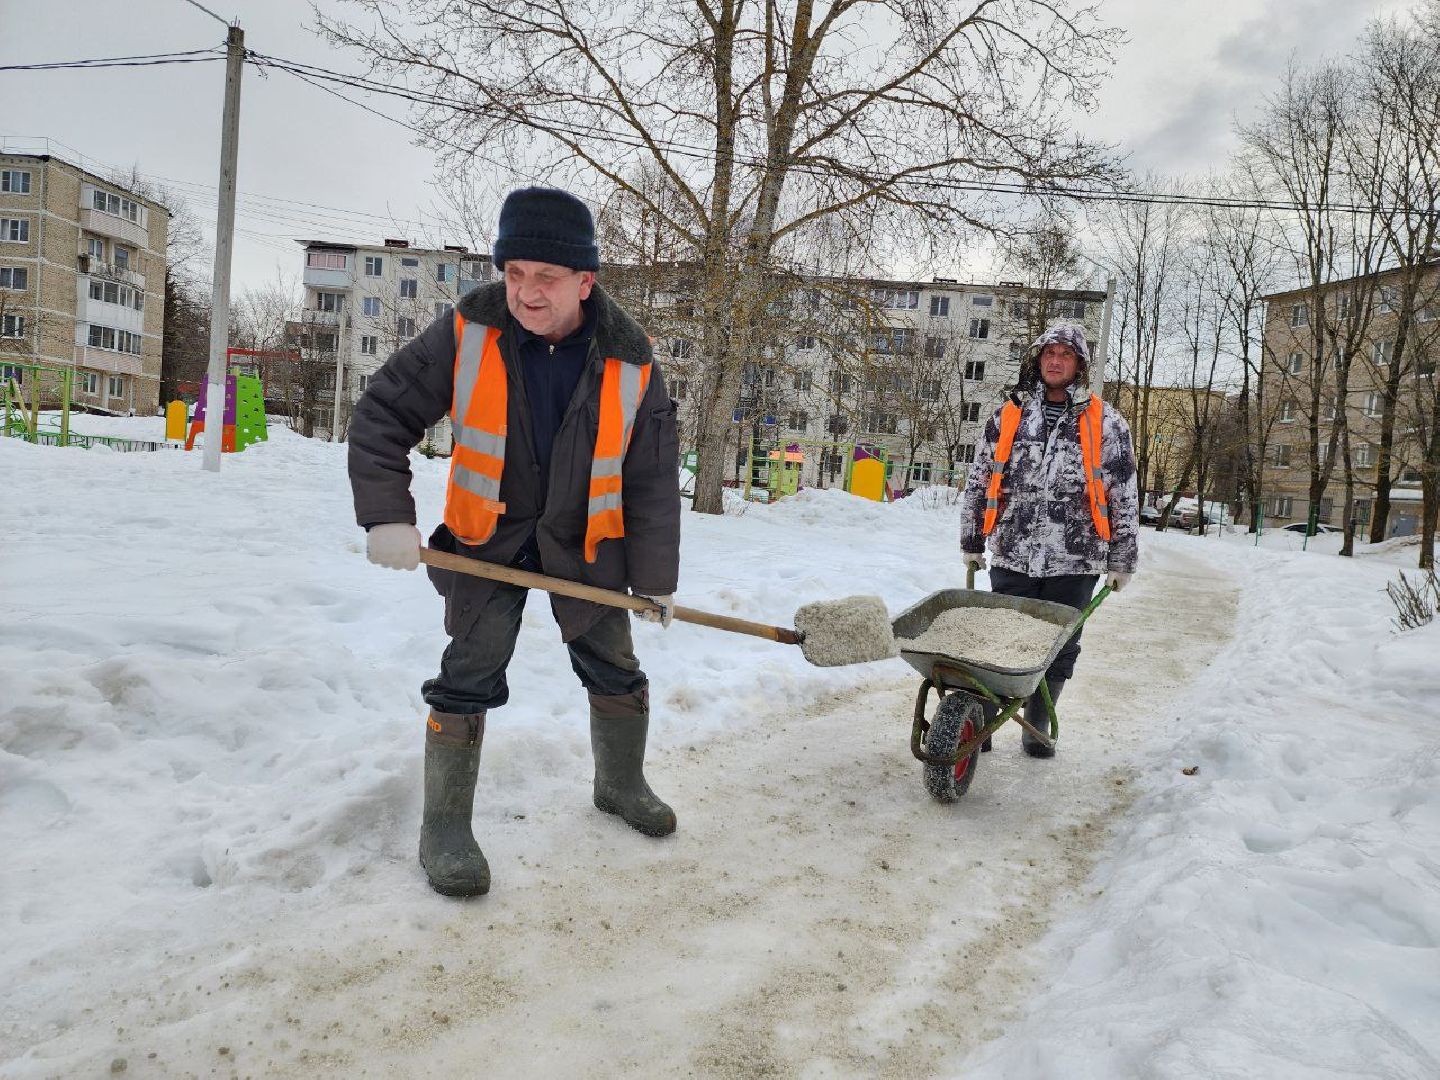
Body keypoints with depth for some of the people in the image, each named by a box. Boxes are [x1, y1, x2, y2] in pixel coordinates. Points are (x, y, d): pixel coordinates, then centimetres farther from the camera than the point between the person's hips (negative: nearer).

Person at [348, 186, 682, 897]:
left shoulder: (630, 364, -15)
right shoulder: (466, 333, -18)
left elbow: (652, 481, -7)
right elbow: (381, 416, -9)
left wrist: (655, 580, -5)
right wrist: (387, 516, -19)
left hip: (585, 544, 2)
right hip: (486, 538, -1)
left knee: (616, 671, 9)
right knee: (470, 677, -6)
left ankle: (621, 784, 34)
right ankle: (445, 826, 10)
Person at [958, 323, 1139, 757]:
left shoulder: (1105, 423, 3)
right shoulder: (1007, 415, 7)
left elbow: (1124, 496, 5)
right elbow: (978, 482, 13)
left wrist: (1122, 560, 4)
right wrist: (971, 541, 13)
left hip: (1075, 562, 0)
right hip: (1012, 559, 0)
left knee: (1059, 650, 9)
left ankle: (1036, 728, 26)